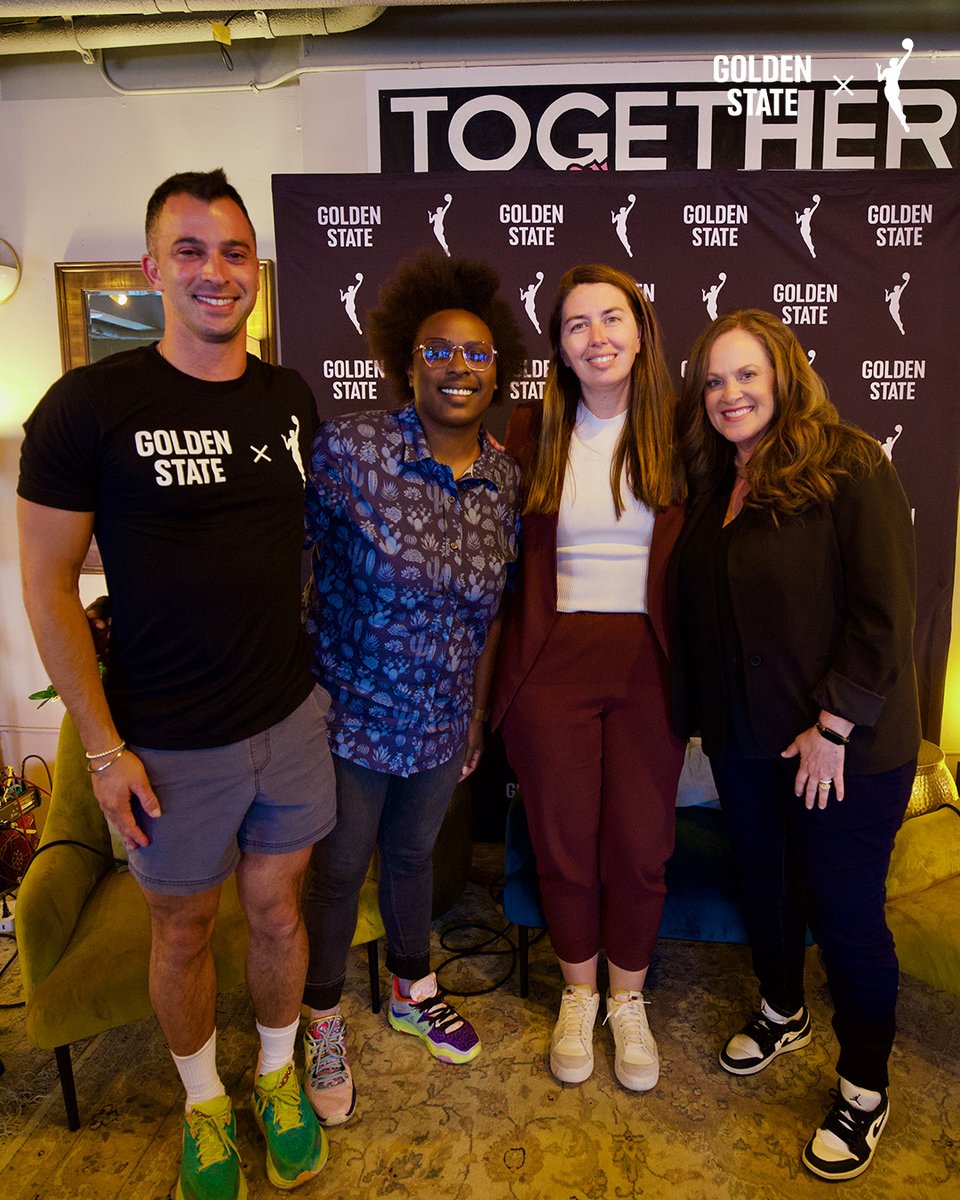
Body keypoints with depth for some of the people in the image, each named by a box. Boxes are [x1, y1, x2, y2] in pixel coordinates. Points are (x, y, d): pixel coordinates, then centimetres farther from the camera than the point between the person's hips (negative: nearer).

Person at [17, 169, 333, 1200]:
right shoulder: (89, 405, -12)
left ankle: (279, 1074, 46)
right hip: (169, 744, -3)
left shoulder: (293, 400, 2)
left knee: (277, 909, 19)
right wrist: (104, 746, -9)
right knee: (182, 929, 17)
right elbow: (47, 586, -8)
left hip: (291, 720, 3)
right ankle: (204, 1101, 45)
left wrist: (316, 672, 8)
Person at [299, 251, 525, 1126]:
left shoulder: (506, 478, -2)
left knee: (413, 855, 24)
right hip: (351, 715, -4)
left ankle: (414, 992, 50)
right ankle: (325, 1028, 41)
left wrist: (478, 711, 12)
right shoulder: (349, 449, -20)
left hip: (442, 723, 4)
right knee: (339, 871, 14)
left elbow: (491, 607, 7)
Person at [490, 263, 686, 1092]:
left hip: (647, 665, 0)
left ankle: (629, 1001, 37)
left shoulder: (677, 432, 1)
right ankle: (578, 996, 38)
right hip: (552, 664, 0)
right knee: (563, 846, 11)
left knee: (640, 850, 10)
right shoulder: (532, 433, 2)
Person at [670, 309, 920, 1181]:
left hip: (847, 747, -6)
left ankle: (865, 1090, 31)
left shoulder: (850, 466, -14)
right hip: (744, 740, 6)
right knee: (765, 885, 21)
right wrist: (699, 715, 4)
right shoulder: (711, 485, 6)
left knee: (845, 912, 8)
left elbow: (883, 612, -18)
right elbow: (697, 611, 11)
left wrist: (834, 727, -17)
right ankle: (783, 1015, 47)